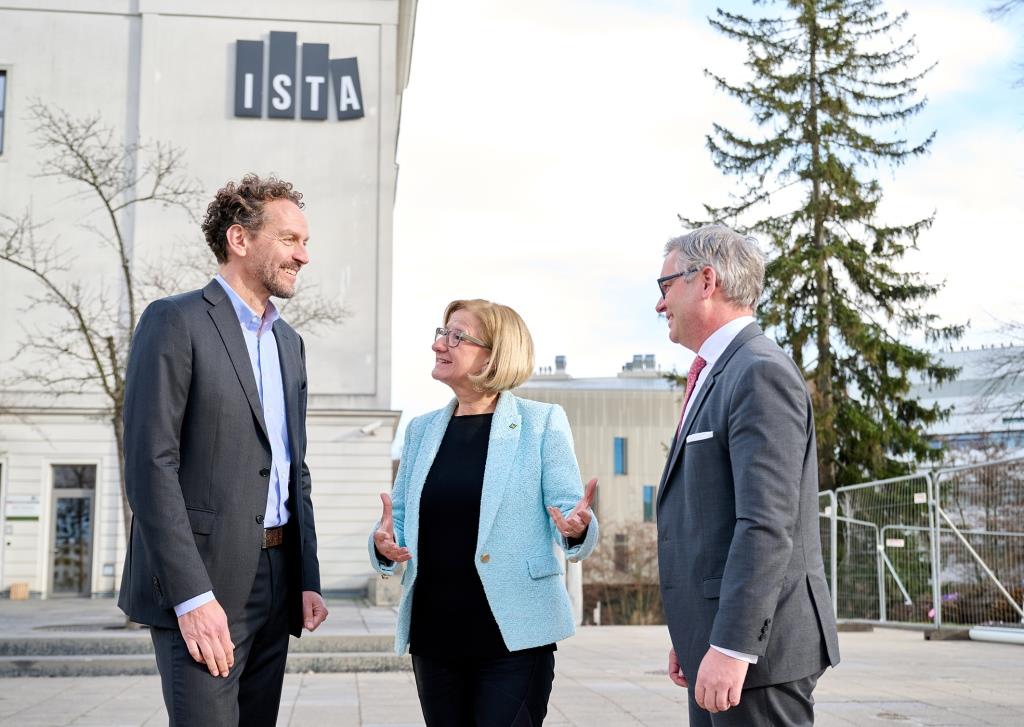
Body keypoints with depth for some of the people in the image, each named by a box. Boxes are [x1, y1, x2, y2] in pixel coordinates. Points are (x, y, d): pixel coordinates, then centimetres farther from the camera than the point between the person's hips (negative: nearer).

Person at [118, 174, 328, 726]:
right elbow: (150, 465, -15)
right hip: (201, 581, -7)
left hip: (276, 580, 7)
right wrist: (192, 596, -20)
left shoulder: (289, 343, 17)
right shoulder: (175, 322, -7)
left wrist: (308, 580, 11)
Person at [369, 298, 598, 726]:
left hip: (514, 635, -4)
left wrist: (576, 530, -27)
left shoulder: (541, 423, -2)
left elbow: (571, 517, -5)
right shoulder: (421, 430, 11)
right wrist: (385, 542, -7)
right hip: (434, 634, 5)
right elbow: (400, 519, 15)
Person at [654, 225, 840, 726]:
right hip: (717, 644, 9)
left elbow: (767, 524, -22)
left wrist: (732, 646, -25)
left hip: (754, 646, -9)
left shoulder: (760, 372, -13)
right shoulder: (716, 376, 17)